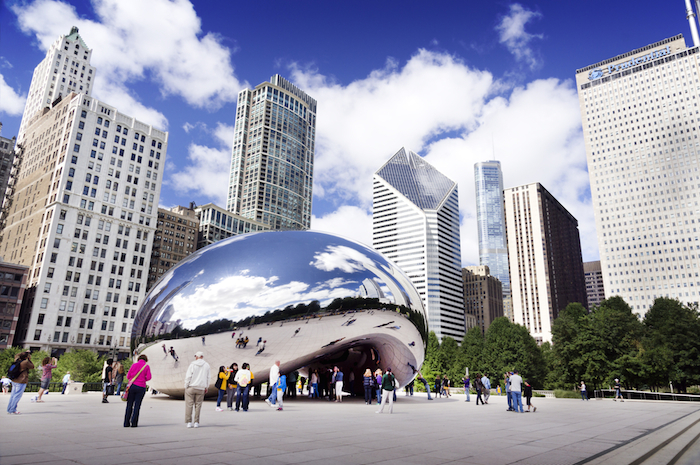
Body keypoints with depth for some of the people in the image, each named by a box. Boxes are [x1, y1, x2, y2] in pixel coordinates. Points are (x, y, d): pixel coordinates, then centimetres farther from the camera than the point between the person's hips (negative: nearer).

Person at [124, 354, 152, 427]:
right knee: (137, 406, 5)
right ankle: (133, 423, 2)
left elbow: (128, 376, 6)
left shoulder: (134, 365, 6)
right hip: (141, 387, -1)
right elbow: (149, 377, -3)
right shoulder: (147, 366, 2)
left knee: (129, 405, 8)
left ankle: (126, 423, 8)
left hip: (132, 385, 1)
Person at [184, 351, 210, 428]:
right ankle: (196, 422, 6)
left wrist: (186, 386, 3)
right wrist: (206, 388, 16)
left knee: (189, 405, 3)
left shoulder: (192, 365, -4)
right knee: (198, 405, 7)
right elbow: (208, 378, 8)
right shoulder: (207, 366, 5)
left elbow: (188, 376, -6)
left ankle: (189, 422, 3)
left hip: (191, 387, -2)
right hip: (201, 389, 2)